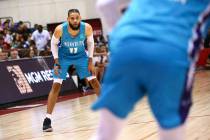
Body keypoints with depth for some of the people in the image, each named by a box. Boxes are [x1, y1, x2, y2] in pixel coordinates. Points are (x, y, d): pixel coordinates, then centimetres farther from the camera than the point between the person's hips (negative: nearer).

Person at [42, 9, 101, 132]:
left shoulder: (87, 28, -25)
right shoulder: (60, 29, -29)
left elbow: (90, 43, -6)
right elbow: (54, 44, -9)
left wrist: (90, 62, -7)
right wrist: (56, 62, -15)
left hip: (81, 56, 2)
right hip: (63, 57, -2)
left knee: (94, 81, 2)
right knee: (56, 86, -10)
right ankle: (48, 119, -7)